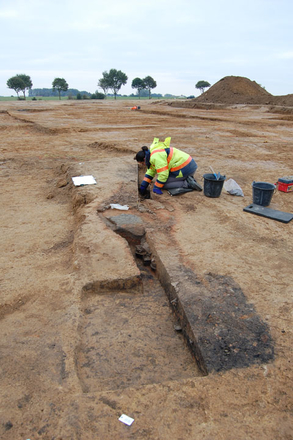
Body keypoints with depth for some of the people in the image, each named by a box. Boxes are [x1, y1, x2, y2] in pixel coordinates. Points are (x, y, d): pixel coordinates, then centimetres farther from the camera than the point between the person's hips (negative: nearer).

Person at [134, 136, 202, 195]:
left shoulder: (156, 157, -20)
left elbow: (163, 174, -23)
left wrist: (156, 188, -12)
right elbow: (151, 171, 20)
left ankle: (187, 184, -13)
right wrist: (143, 186, 18)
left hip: (185, 169, -11)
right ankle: (188, 179, 9)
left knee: (162, 184, -7)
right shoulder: (153, 153, 14)